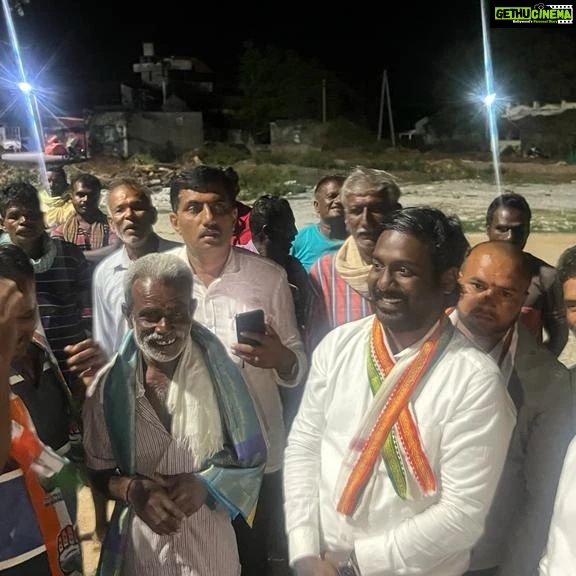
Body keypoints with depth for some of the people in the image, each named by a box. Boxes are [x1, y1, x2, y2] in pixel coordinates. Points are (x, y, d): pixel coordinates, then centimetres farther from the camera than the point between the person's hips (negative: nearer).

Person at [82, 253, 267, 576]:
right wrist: (131, 489, -18)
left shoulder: (218, 371, -12)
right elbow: (97, 469, 1)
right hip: (140, 548, 1)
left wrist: (205, 484, -20)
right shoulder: (110, 383, -9)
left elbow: (251, 459, -4)